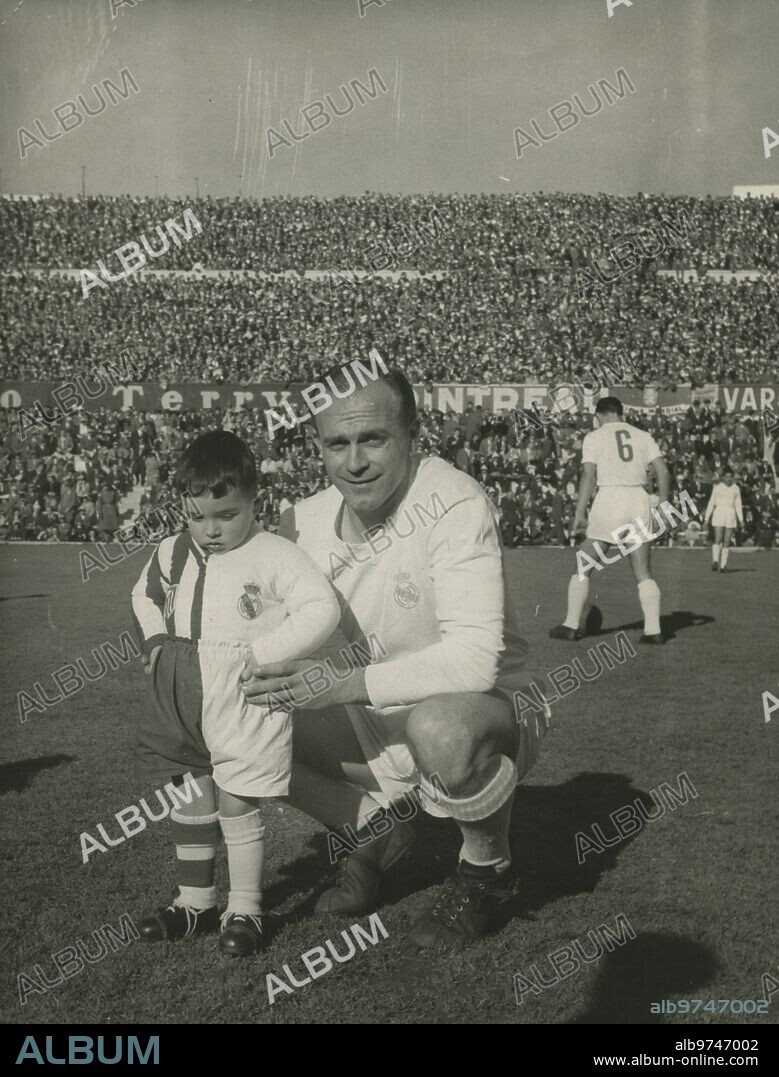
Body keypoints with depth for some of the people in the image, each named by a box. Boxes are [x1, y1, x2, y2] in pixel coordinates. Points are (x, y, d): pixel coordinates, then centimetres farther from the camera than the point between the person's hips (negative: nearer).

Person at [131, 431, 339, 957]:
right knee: (188, 802, 15)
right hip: (180, 696, 6)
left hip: (246, 697, -6)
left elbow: (322, 609, -19)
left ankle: (245, 908, 18)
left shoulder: (275, 555, -12)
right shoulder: (172, 553, 7)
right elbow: (145, 595, 26)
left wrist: (261, 654, -22)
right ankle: (195, 900, 31)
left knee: (237, 805, 1)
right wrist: (155, 642, 9)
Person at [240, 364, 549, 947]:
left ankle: (488, 866, -6)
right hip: (383, 718, 6)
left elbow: (473, 660, -33)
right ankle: (379, 831, 15)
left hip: (491, 710, -6)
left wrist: (344, 684, -35)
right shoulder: (310, 519, -6)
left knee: (440, 727, -39)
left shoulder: (454, 505, -25)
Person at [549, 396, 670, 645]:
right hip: (639, 502, 3)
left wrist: (580, 513, -7)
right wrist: (663, 504, 12)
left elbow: (588, 476, -7)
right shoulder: (643, 436, 12)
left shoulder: (594, 437, 2)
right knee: (643, 573, 9)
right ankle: (653, 630, 2)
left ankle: (571, 625, 10)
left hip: (609, 500, -3)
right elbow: (662, 470, 4)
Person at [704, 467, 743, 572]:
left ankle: (723, 565, 3)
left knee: (727, 541, 1)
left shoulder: (736, 489, 8)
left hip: (731, 515, 2)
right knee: (718, 539, -15)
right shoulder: (717, 487, 2)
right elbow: (711, 503, 4)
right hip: (719, 513, -2)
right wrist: (706, 518, 0)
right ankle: (715, 561, -17)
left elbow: (738, 505, 11)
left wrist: (741, 519, 4)